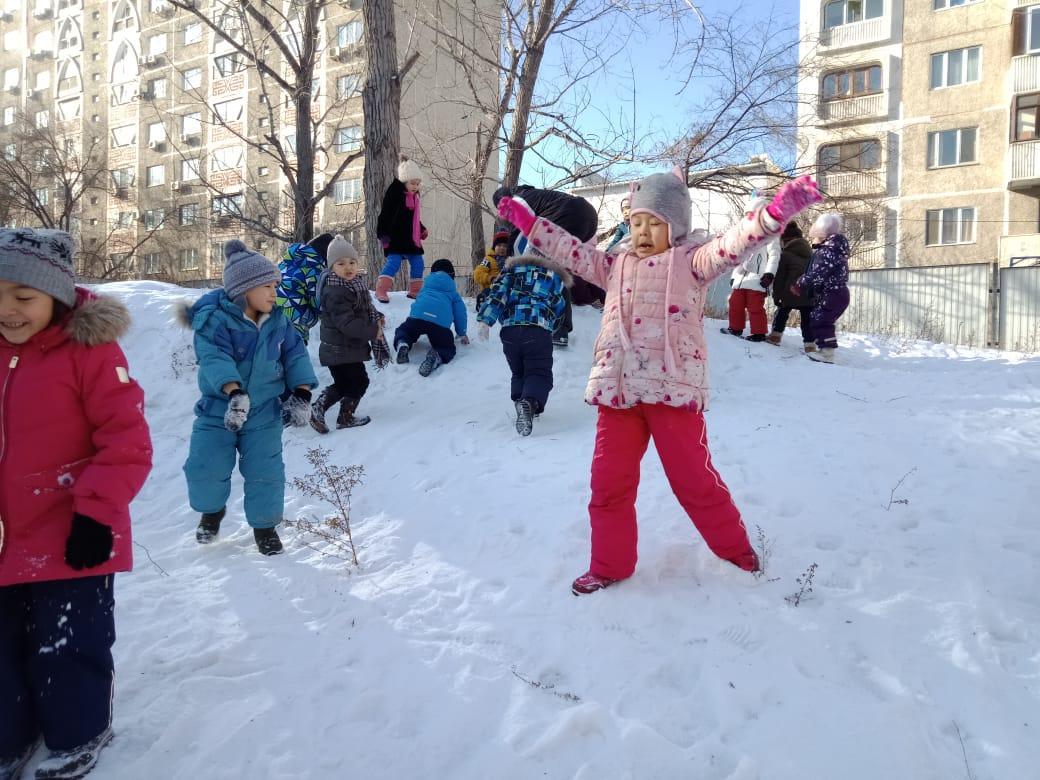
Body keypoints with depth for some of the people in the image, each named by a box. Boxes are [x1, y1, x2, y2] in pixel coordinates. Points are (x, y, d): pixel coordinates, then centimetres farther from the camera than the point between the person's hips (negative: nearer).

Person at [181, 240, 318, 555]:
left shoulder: (277, 322, -1)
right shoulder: (215, 321, -17)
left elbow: (295, 355, 4)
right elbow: (215, 358, -30)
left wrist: (301, 392, -7)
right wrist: (234, 392, -46)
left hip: (264, 411, 3)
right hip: (218, 409, -2)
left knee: (265, 471, 2)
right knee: (206, 468, 0)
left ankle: (265, 524, 22)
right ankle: (211, 509, 33)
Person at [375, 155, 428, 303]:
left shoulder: (414, 195, 13)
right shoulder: (394, 192, -12)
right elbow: (385, 215, -15)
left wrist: (422, 230, 17)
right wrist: (383, 234, -19)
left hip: (411, 238, 8)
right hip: (395, 237, -8)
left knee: (418, 263, 9)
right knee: (394, 262, -17)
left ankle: (414, 290, 21)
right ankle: (381, 290, -15)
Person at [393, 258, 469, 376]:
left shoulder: (426, 286, 37)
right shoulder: (453, 291, 30)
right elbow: (460, 312, 27)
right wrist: (462, 334, 38)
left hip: (417, 316, 2)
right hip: (440, 322, -2)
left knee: (402, 330, 29)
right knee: (448, 348, 14)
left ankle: (402, 344, -11)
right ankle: (437, 355, -26)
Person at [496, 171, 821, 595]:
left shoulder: (691, 260, 2)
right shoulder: (616, 266, 17)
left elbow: (733, 244, -13)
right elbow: (573, 252, 22)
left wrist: (776, 211, -30)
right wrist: (528, 222, 20)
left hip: (673, 389, -5)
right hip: (617, 391, 5)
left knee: (694, 478, 6)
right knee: (609, 481, 8)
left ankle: (735, 548, 31)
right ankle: (610, 564, 25)